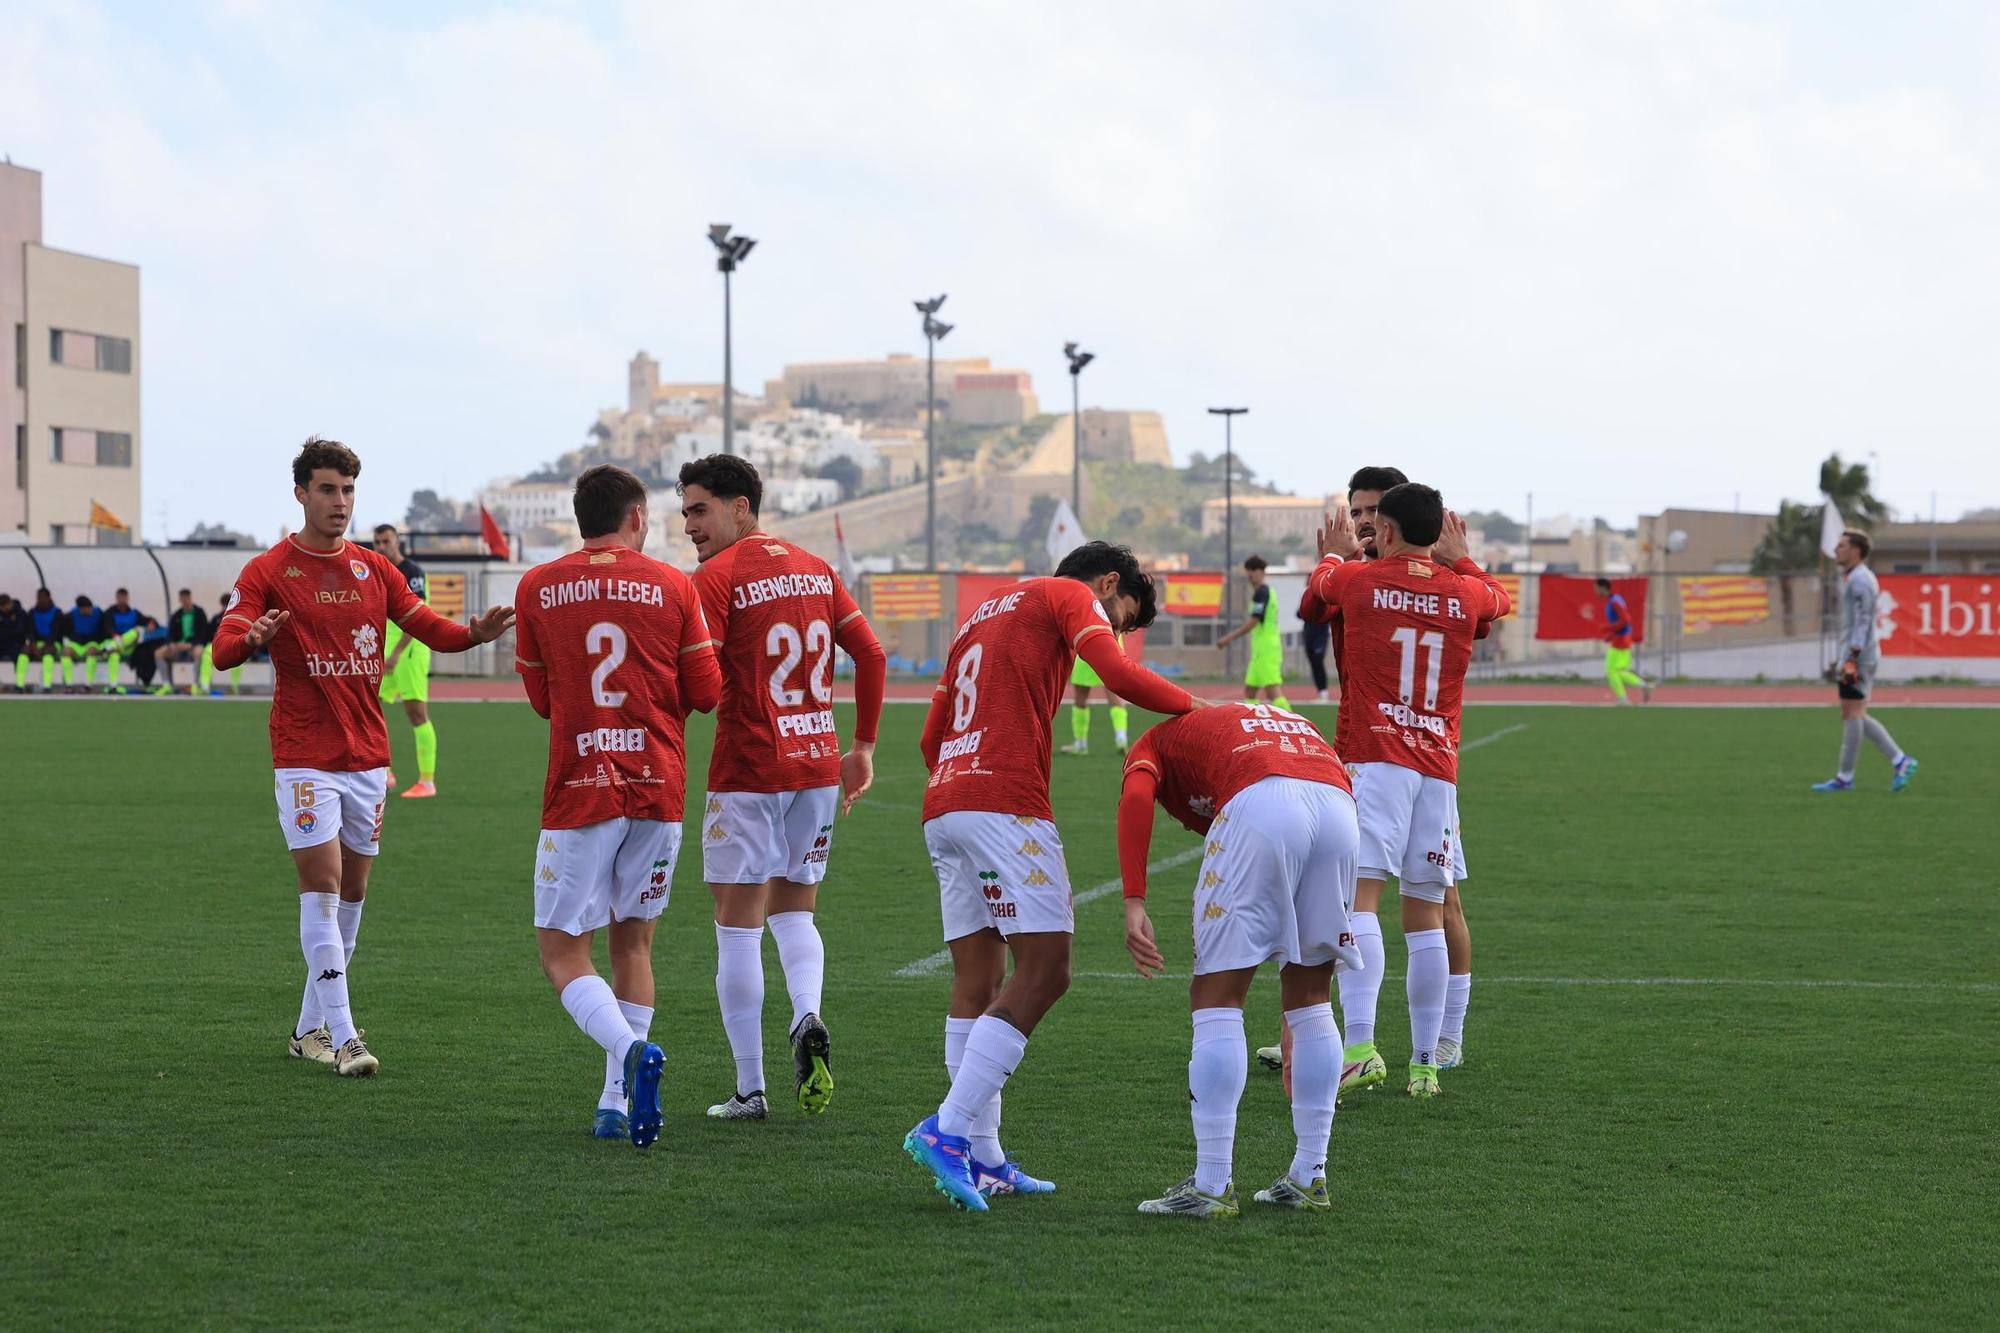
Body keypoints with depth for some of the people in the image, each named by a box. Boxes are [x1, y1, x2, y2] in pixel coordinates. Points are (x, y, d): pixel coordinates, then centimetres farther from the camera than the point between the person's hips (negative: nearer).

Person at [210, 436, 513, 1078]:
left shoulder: (373, 569, 10)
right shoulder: (268, 572, -4)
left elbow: (429, 627, 9)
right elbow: (222, 649, -12)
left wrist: (474, 633, -13)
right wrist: (252, 636, -36)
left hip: (367, 755, 5)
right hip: (305, 756, -5)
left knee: (351, 892, 10)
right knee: (321, 887, -12)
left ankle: (310, 1027, 22)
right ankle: (342, 1036, -16)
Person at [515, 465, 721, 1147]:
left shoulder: (537, 588, 1)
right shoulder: (672, 586, 1)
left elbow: (540, 697, 12)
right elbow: (706, 693, 4)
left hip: (577, 794, -2)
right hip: (659, 787, 2)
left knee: (562, 953, 2)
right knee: (633, 942, 14)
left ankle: (631, 1050, -24)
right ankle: (617, 1102, 10)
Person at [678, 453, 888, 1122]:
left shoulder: (716, 577, -9)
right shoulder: (814, 569, 11)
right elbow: (871, 655, 12)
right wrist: (863, 748, 18)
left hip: (747, 772, -6)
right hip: (818, 763, 6)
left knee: (738, 926, 2)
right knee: (794, 910, 19)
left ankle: (749, 1089, 3)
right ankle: (809, 1021, -9)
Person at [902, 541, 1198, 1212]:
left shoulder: (982, 615, 31)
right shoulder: (1069, 595, 7)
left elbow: (932, 735, 30)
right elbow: (1120, 675, -11)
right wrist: (1193, 706, 2)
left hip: (941, 805, 9)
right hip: (1005, 801, -9)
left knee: (977, 982, 9)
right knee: (1045, 969, -10)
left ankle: (982, 1158, 6)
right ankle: (947, 1129, -18)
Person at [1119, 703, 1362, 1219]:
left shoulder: (1156, 742, 28)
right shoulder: (1283, 720, 42)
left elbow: (1136, 796, 2)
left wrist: (1134, 903, -7)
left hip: (1260, 806, -5)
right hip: (1338, 804, 5)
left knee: (1216, 999, 4)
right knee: (1310, 999, 20)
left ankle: (1212, 1186, 2)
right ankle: (1309, 1178, 22)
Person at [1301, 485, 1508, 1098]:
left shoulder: (1360, 580, 2)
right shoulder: (1466, 593, 10)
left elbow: (1320, 581, 27)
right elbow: (1499, 598, 35)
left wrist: (1337, 551, 46)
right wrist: (1460, 559, 48)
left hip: (1372, 760, -4)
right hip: (1439, 768, 4)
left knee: (1358, 898, -13)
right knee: (1425, 917, 8)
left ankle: (1359, 1043, -29)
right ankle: (1425, 1063, 9)